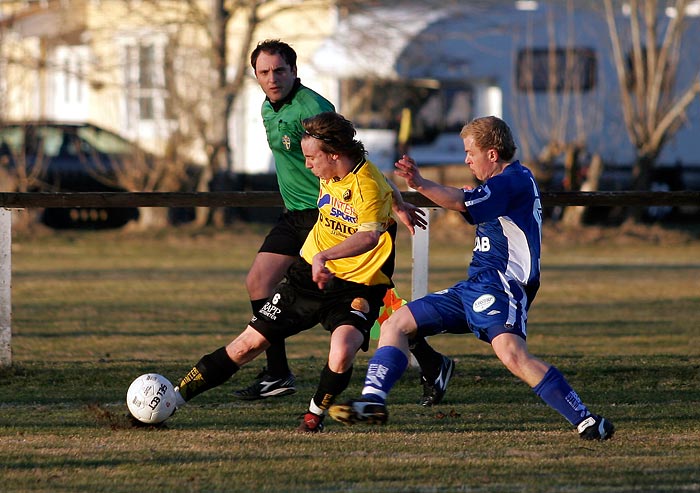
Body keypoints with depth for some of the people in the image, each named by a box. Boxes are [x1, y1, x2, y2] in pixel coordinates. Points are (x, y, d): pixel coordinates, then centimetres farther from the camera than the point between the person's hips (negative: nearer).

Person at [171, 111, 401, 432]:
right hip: (309, 273, 6)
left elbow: (369, 236, -42)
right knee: (248, 344, 4)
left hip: (356, 286, -6)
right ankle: (173, 399, 11)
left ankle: (315, 415, -4)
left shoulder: (369, 186, -24)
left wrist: (324, 256, -54)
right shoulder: (329, 174, 0)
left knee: (341, 353, -32)